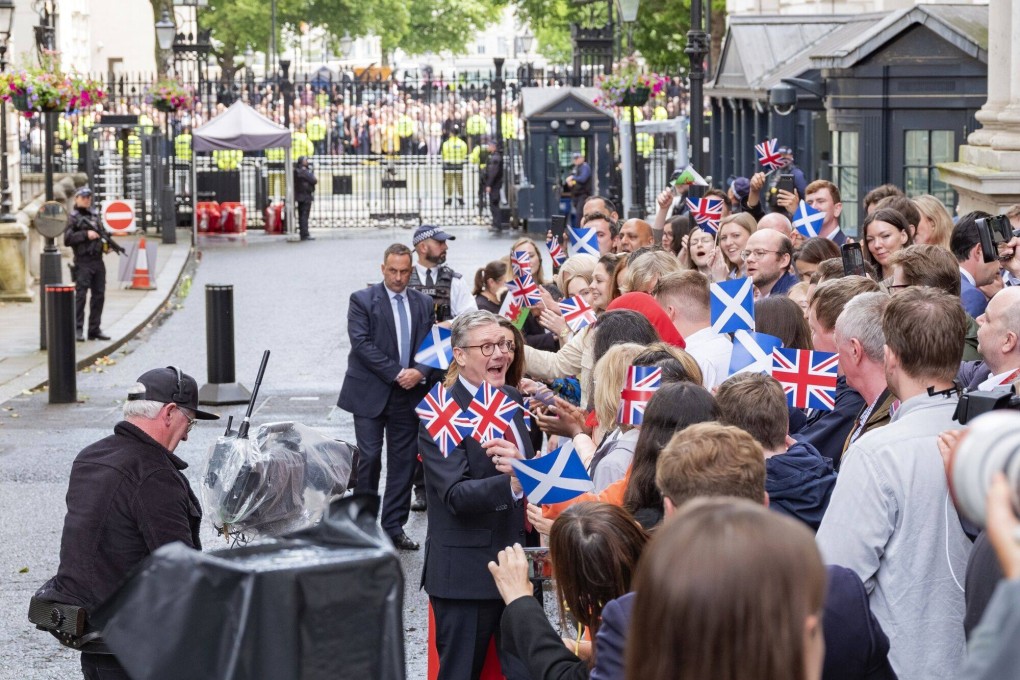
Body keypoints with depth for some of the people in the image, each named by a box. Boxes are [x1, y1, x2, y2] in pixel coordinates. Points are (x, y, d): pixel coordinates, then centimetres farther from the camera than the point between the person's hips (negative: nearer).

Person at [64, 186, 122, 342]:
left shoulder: (94, 215, 17)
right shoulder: (72, 218, -3)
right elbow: (67, 240, -11)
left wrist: (107, 243, 6)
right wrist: (86, 234, -18)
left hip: (98, 261, 7)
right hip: (83, 262, -7)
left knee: (99, 295, 8)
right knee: (81, 295, -8)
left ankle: (95, 329, 14)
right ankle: (77, 330, -7)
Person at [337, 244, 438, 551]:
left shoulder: (423, 303, 11)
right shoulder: (362, 300, -3)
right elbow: (362, 343, -12)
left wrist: (421, 372, -12)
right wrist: (397, 373, -16)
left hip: (409, 395, 4)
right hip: (371, 395, -4)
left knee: (404, 461, 5)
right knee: (369, 459, -5)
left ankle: (394, 526, 13)